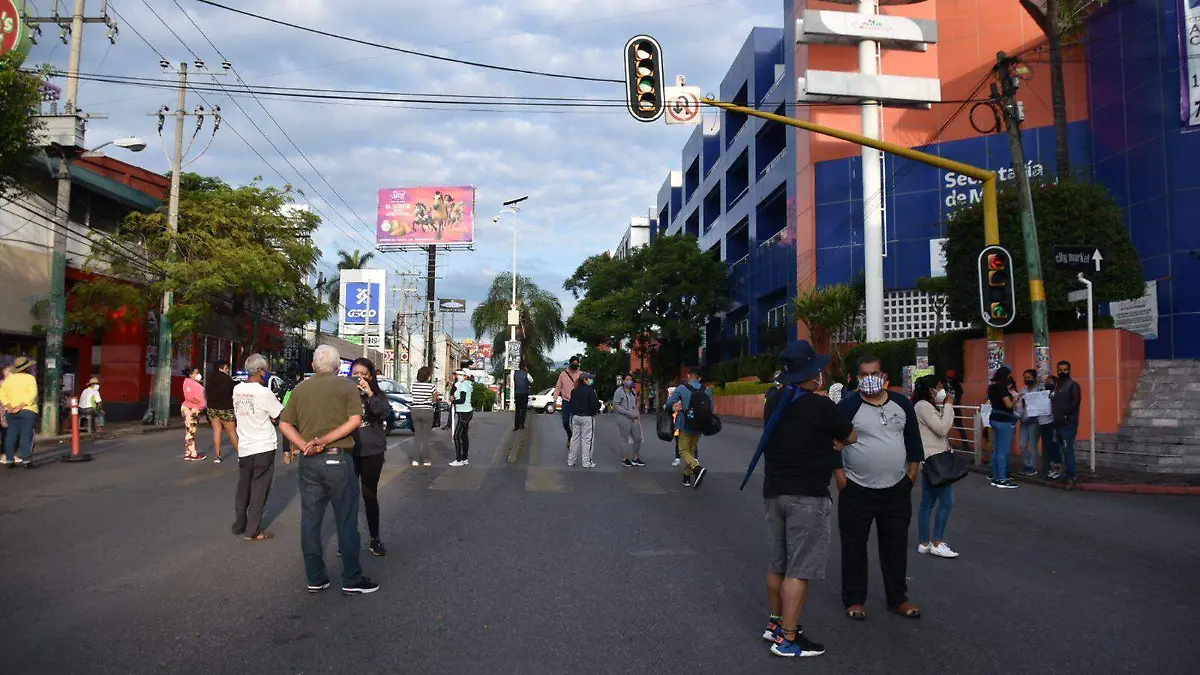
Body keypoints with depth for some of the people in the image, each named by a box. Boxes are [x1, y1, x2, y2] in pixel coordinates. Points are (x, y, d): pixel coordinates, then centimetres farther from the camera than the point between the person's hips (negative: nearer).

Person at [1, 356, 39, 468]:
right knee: (26, 435, -4)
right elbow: (32, 394, -17)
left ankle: (9, 459, 10)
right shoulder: (30, 378, -4)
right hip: (27, 410, -5)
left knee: (11, 435, 9)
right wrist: (21, 405, -17)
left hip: (10, 412, 5)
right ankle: (26, 460, -8)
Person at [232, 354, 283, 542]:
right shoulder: (263, 392, -17)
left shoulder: (237, 390, 4)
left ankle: (239, 524, 27)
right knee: (259, 490, 1)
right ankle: (253, 531, 4)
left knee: (243, 488, 18)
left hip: (244, 447, 6)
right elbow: (281, 415, -11)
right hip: (263, 448, -6)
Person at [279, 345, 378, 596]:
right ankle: (352, 580, 8)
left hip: (309, 462, 4)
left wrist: (306, 445, -9)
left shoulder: (300, 389, 10)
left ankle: (315, 579, 16)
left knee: (310, 521, 10)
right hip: (337, 459, -4)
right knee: (346, 521, 3)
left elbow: (284, 424, 2)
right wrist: (325, 440, -14)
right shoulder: (346, 386, -1)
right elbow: (355, 420, -13)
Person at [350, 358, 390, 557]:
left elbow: (384, 412, -17)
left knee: (370, 496, 8)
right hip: (348, 452, 0)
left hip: (372, 453, 0)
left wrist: (370, 394, -25)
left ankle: (374, 539, 17)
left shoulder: (378, 395, 1)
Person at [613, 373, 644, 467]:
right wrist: (628, 413, -18)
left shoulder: (633, 391, 14)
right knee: (625, 439, 3)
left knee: (638, 438, 8)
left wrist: (638, 415, 8)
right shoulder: (619, 391, -8)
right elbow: (615, 405, -13)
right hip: (623, 419, -7)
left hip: (634, 419, 7)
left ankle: (636, 458, 20)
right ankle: (625, 459, 15)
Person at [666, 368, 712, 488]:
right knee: (692, 450, 17)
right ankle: (687, 478, 20)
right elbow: (711, 409, 4)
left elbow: (669, 403, -12)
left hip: (685, 425, -4)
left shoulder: (681, 388, -10)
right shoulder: (707, 390, 0)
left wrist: (674, 408, 10)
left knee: (684, 450, 3)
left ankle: (697, 468, -24)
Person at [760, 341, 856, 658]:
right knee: (798, 570, -2)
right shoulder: (821, 406, -16)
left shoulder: (774, 401, 4)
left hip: (774, 491, 8)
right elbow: (851, 436, -1)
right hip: (807, 496, -7)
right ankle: (788, 639, 2)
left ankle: (775, 624, 30)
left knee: (777, 565, 17)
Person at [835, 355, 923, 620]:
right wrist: (840, 476, -12)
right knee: (854, 546, 5)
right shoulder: (848, 405, -8)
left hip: (896, 489, 4)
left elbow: (913, 439, 10)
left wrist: (912, 474, 6)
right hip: (857, 490, -3)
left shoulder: (901, 404, 4)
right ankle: (853, 599, 17)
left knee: (896, 545, 12)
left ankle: (898, 598, 26)